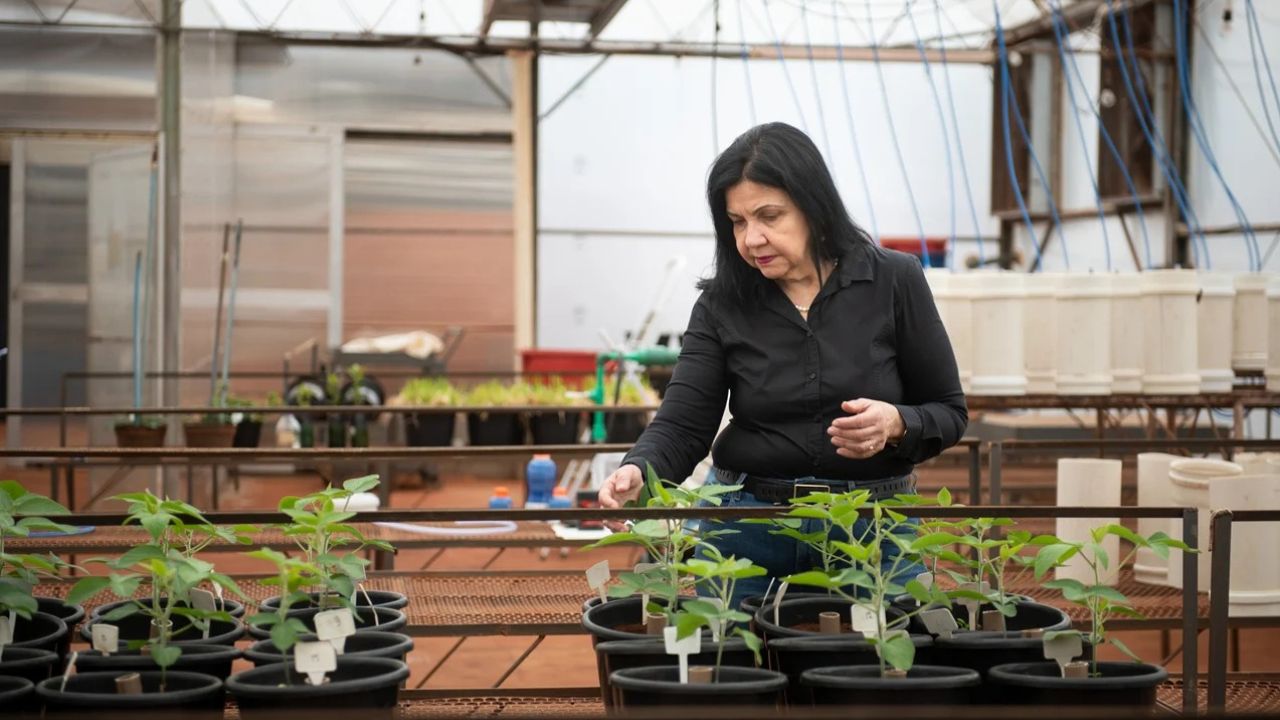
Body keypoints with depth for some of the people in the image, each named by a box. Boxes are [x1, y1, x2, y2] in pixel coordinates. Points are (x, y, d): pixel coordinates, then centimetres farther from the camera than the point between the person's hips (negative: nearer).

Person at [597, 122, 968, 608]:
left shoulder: (894, 281, -5)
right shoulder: (721, 303, -2)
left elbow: (948, 412, 0)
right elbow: (681, 426, -8)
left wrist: (895, 424, -21)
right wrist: (636, 474, -28)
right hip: (748, 528, 1)